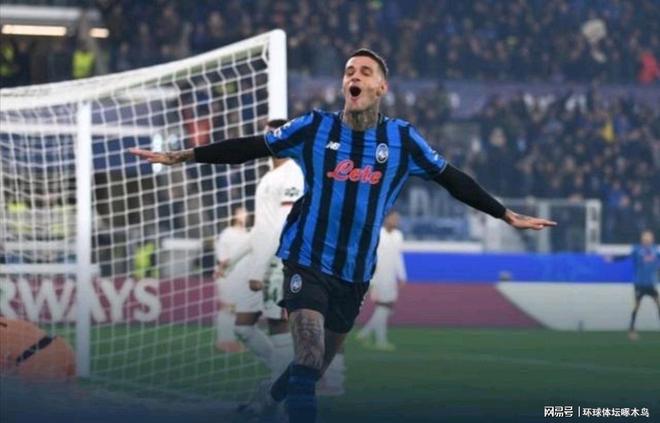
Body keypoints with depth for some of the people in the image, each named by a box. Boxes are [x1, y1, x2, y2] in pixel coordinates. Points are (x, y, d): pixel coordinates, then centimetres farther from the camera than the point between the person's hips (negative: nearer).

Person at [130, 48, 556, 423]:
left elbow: (453, 180, 8)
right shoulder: (314, 127, -3)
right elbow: (248, 148, 1)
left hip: (356, 272, 3)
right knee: (309, 363, -18)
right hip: (308, 260, -3)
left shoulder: (403, 139, -1)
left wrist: (508, 216, 11)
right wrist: (181, 156, -1)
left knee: (314, 367, 14)